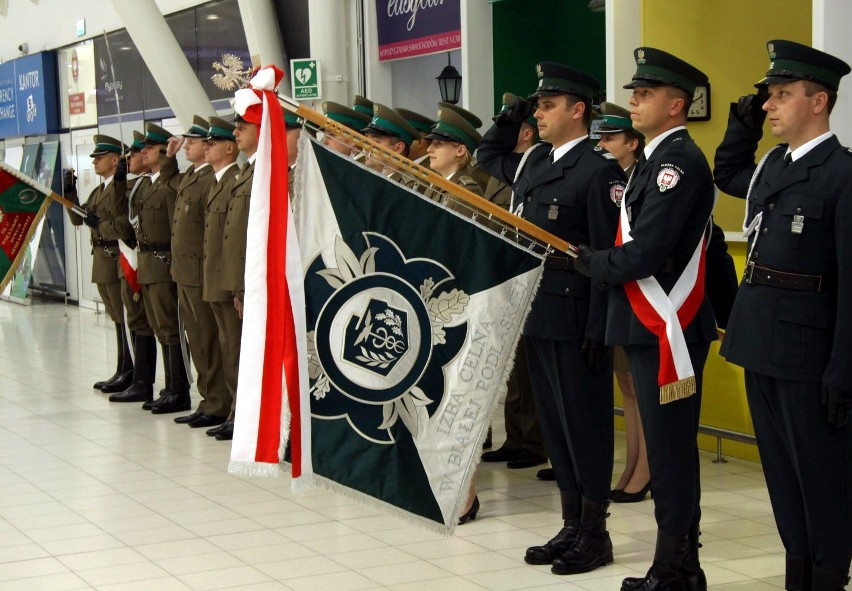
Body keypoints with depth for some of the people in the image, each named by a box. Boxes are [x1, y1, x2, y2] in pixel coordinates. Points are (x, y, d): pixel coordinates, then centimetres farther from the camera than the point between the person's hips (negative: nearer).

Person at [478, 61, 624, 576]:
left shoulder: (601, 170, -12)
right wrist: (508, 120, 15)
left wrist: (598, 329, -20)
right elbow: (489, 158, 33)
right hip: (537, 313, 8)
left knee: (585, 422, 2)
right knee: (554, 422, 13)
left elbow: (610, 256, -17)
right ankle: (572, 526, 24)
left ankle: (595, 533, 13)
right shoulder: (535, 162, 12)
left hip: (575, 316, -8)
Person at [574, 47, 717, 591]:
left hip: (669, 331, -10)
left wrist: (593, 263, -7)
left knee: (671, 450, -3)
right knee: (667, 448, 14)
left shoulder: (680, 160, -15)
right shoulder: (658, 159, 16)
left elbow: (647, 252, -21)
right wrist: (600, 262, 3)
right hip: (650, 326, 10)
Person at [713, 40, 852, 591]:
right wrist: (742, 124, 17)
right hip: (761, 343, 8)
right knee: (781, 466, 15)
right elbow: (726, 177, 34)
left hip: (806, 348, -8)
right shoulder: (774, 164, 11)